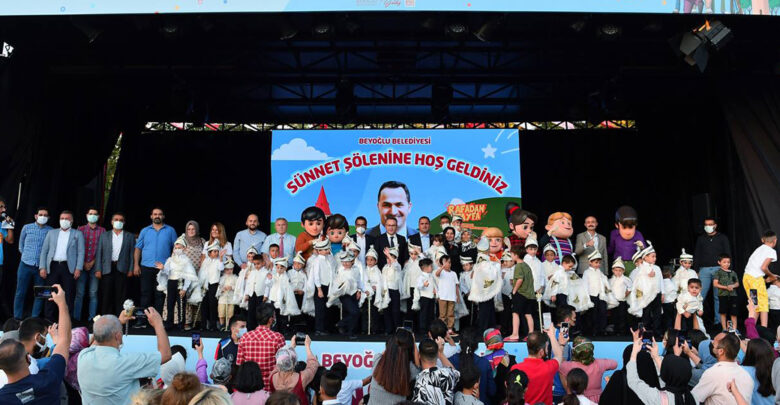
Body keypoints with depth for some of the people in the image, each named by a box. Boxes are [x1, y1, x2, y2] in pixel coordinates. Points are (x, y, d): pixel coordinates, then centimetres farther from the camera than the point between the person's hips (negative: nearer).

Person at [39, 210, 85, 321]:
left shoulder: (77, 234, 10)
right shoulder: (51, 233, 16)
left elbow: (81, 252, 2)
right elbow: (44, 251, 12)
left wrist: (78, 268, -8)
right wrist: (43, 267, 1)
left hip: (69, 267, -2)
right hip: (53, 266, 2)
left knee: (68, 295, -2)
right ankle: (49, 319, 10)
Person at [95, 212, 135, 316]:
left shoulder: (130, 236, 8)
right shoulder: (104, 235, 11)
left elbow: (132, 254, 4)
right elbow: (99, 253, 6)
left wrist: (131, 269, -3)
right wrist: (98, 270, -2)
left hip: (122, 269, -1)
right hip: (107, 269, 1)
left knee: (121, 296, 0)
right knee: (106, 296, 3)